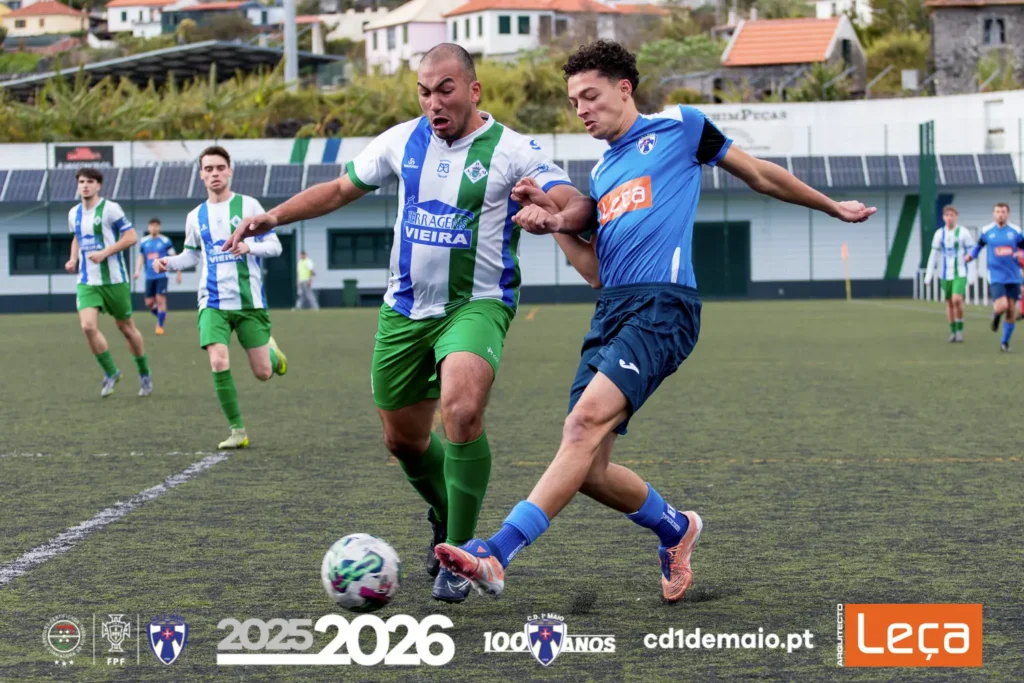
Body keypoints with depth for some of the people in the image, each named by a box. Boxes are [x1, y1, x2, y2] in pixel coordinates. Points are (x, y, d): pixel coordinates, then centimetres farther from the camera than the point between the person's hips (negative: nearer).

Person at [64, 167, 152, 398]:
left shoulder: (110, 209, -9)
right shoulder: (74, 213, 9)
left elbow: (131, 237, -11)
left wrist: (104, 253, -20)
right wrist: (73, 259, 9)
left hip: (113, 279, -4)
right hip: (87, 281, 4)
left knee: (126, 328, 6)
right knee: (88, 326, -15)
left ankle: (144, 374, 27)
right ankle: (110, 373, 3)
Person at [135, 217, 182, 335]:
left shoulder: (165, 241, -3)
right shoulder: (144, 242, 8)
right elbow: (141, 258, 17)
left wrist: (178, 273, 1)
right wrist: (137, 271, 2)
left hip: (162, 275, -4)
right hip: (149, 277, 4)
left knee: (160, 300, -11)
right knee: (149, 303, 3)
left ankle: (160, 325, -2)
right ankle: (162, 316, 30)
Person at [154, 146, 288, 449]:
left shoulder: (248, 205, -1)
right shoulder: (196, 216, 10)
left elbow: (274, 245, 0)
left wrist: (249, 247, -20)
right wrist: (169, 262, 4)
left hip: (249, 301, -2)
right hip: (213, 303, 2)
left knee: (263, 373, 2)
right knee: (219, 363, -19)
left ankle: (271, 351, 41)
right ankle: (237, 431, -5)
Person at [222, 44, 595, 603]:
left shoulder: (511, 151, -9)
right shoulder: (402, 141, 4)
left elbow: (576, 206, -18)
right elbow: (340, 189, 16)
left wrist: (562, 213, -42)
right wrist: (274, 216, 7)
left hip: (476, 305, -5)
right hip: (405, 309, 5)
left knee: (461, 410, -30)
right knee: (403, 439, 12)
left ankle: (459, 556, -16)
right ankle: (446, 517, 45)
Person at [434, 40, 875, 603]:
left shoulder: (679, 128, 10)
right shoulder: (601, 172, 27)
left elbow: (759, 176, 19)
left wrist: (832, 207, 27)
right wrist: (550, 216, 4)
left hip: (662, 305, -7)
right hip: (611, 310, 7)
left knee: (587, 420, -26)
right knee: (587, 468, -4)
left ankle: (496, 554, -37)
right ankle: (674, 528, 24)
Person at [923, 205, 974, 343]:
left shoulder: (963, 233, -5)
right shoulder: (939, 234, 5)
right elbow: (934, 255, 10)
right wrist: (929, 274, 7)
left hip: (960, 274, -4)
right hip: (946, 274, 4)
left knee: (957, 300, -18)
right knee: (949, 302, 7)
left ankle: (960, 330, -4)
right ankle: (953, 332, 17)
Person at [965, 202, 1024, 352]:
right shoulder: (987, 231, 1)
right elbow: (979, 245, 19)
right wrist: (971, 255, 7)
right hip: (996, 276, -2)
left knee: (1011, 310, 2)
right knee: (1002, 306, -19)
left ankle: (1005, 342, 18)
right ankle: (995, 314, 19)